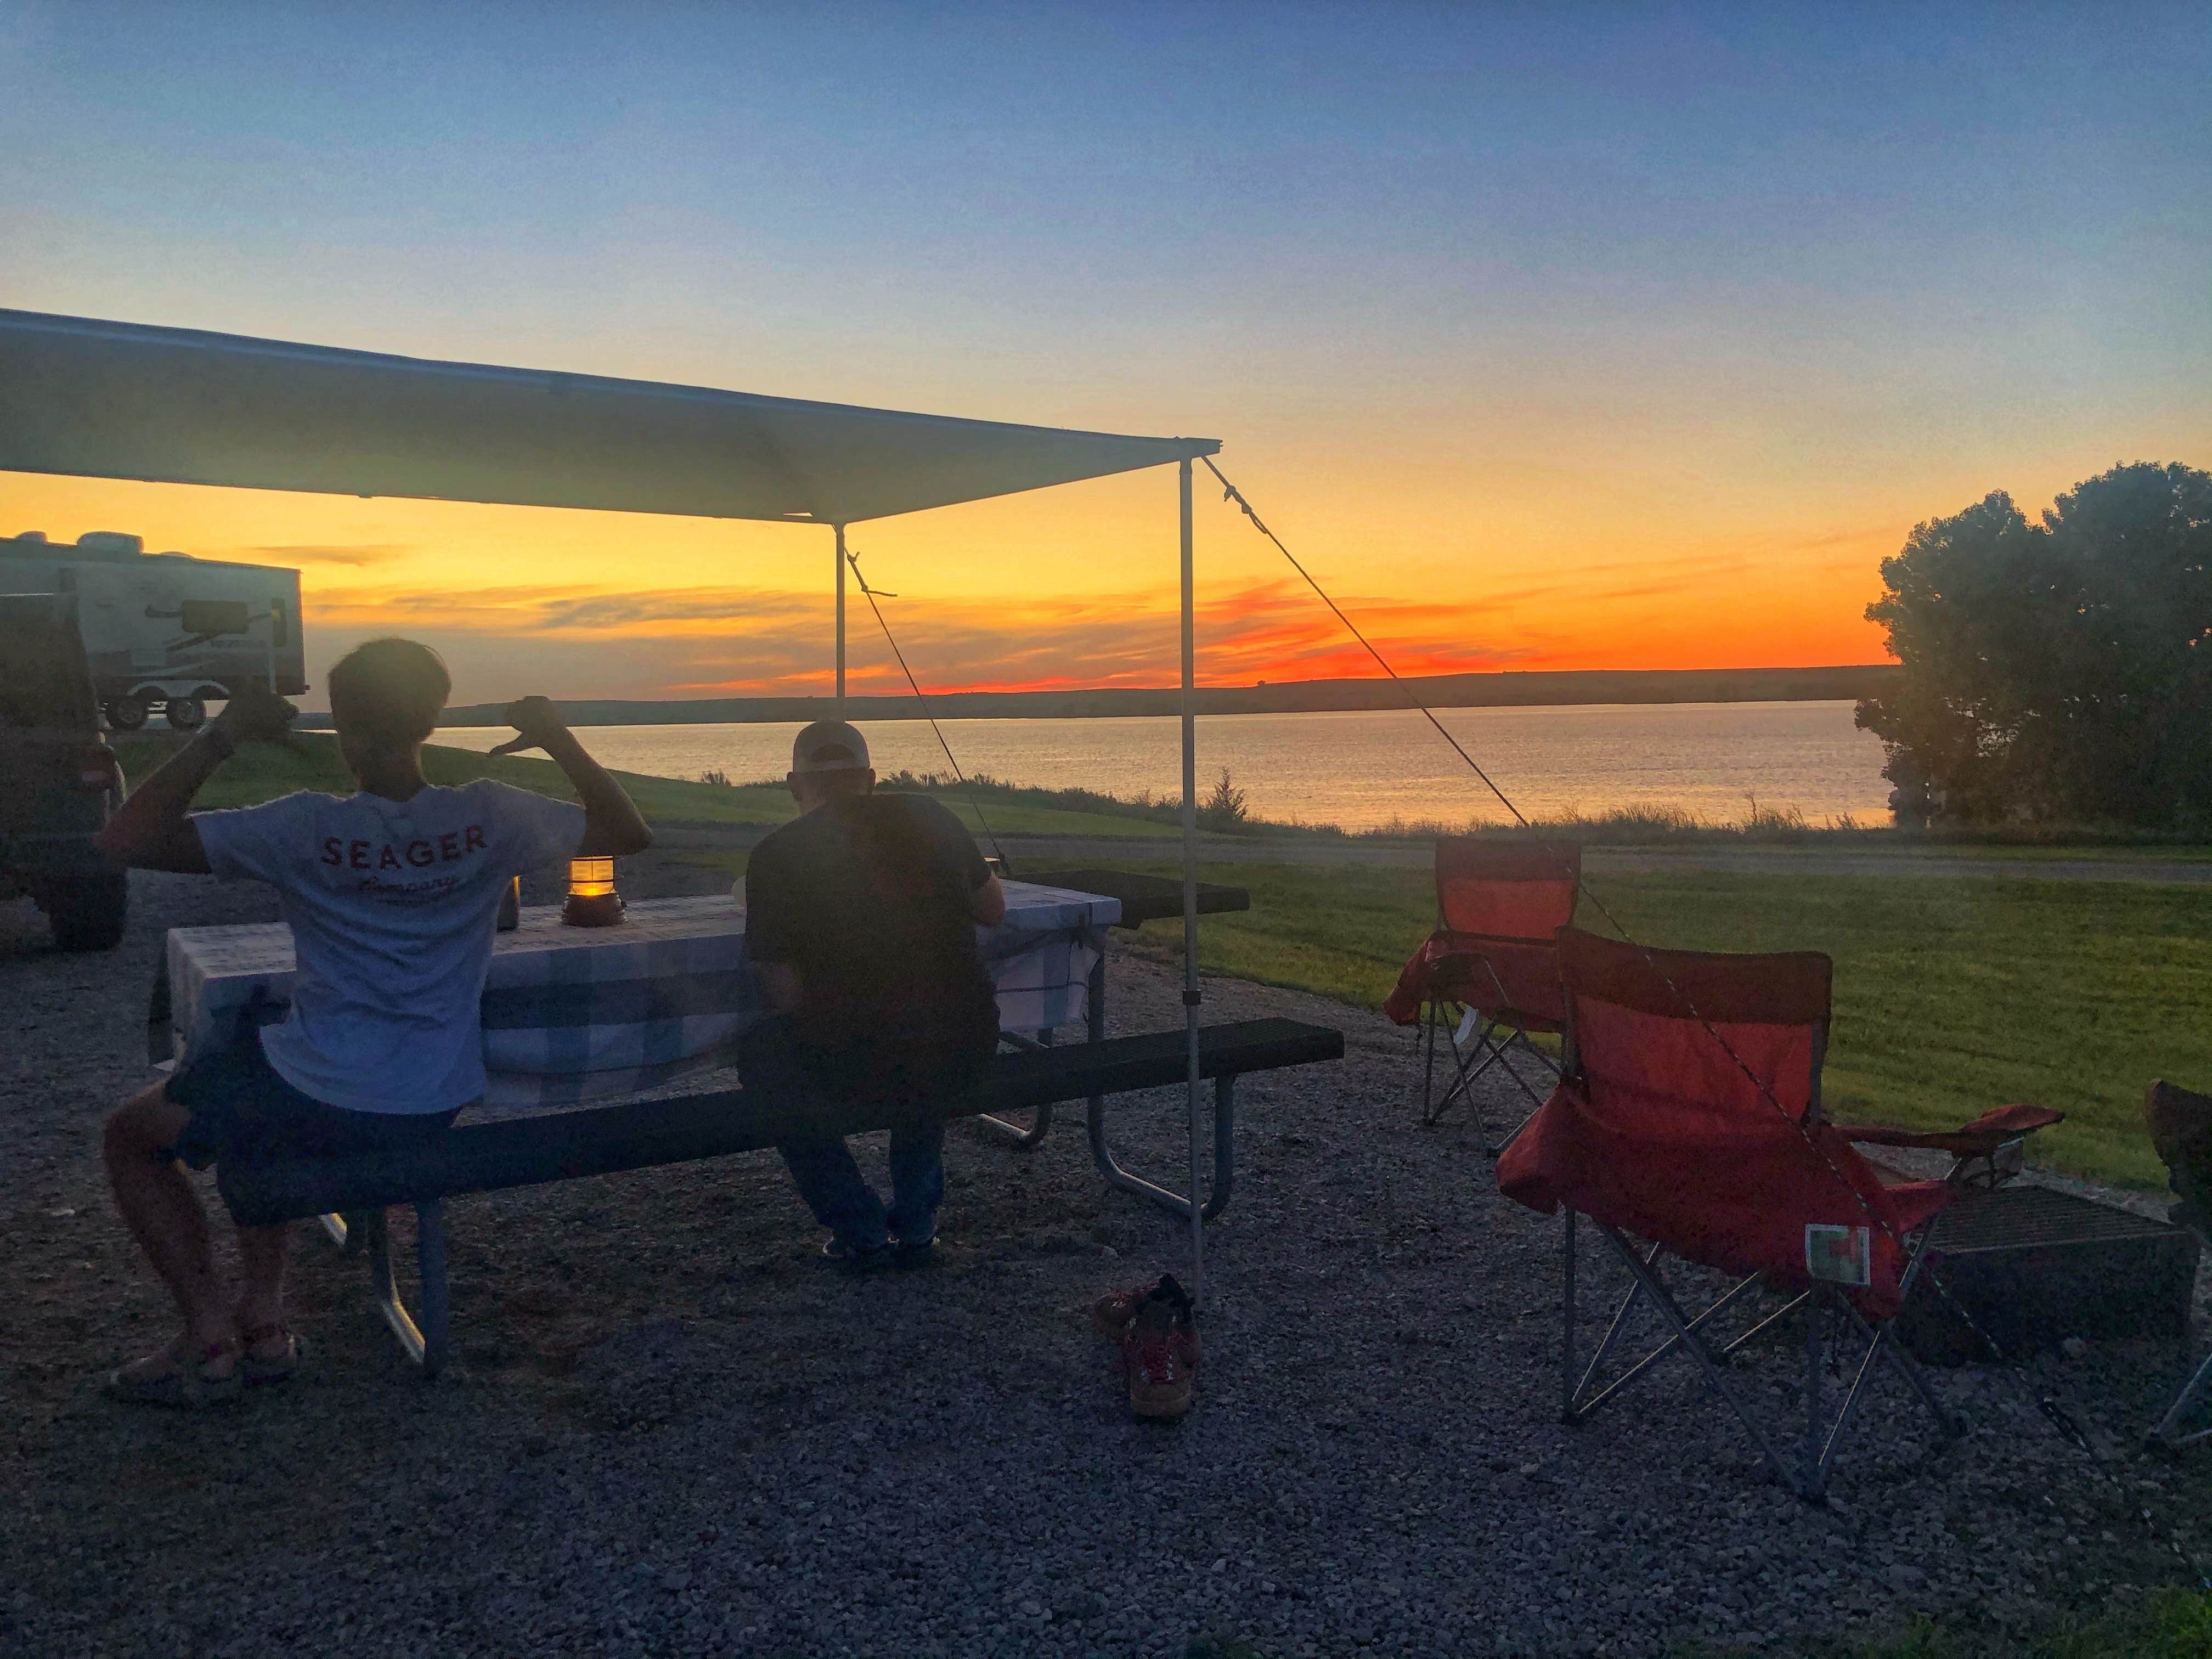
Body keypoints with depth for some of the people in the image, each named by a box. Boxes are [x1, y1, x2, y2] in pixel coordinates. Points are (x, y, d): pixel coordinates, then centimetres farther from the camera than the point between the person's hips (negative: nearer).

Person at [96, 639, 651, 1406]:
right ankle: (264, 1317, 30)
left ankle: (211, 1335, 15)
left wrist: (220, 737, -8)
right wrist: (560, 742, 5)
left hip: (319, 1101, -4)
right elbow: (629, 833, 3)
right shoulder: (489, 818, -9)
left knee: (132, 1136, 23)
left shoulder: (306, 827, -16)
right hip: (436, 1106, 5)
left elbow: (125, 840, -14)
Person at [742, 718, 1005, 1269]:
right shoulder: (929, 816, 8)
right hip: (965, 1058, 4)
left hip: (856, 1067, -4)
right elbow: (993, 910, 21)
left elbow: (783, 998, -2)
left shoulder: (776, 855, -1)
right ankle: (916, 1222, 37)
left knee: (762, 1055, 27)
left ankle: (861, 1232, 23)